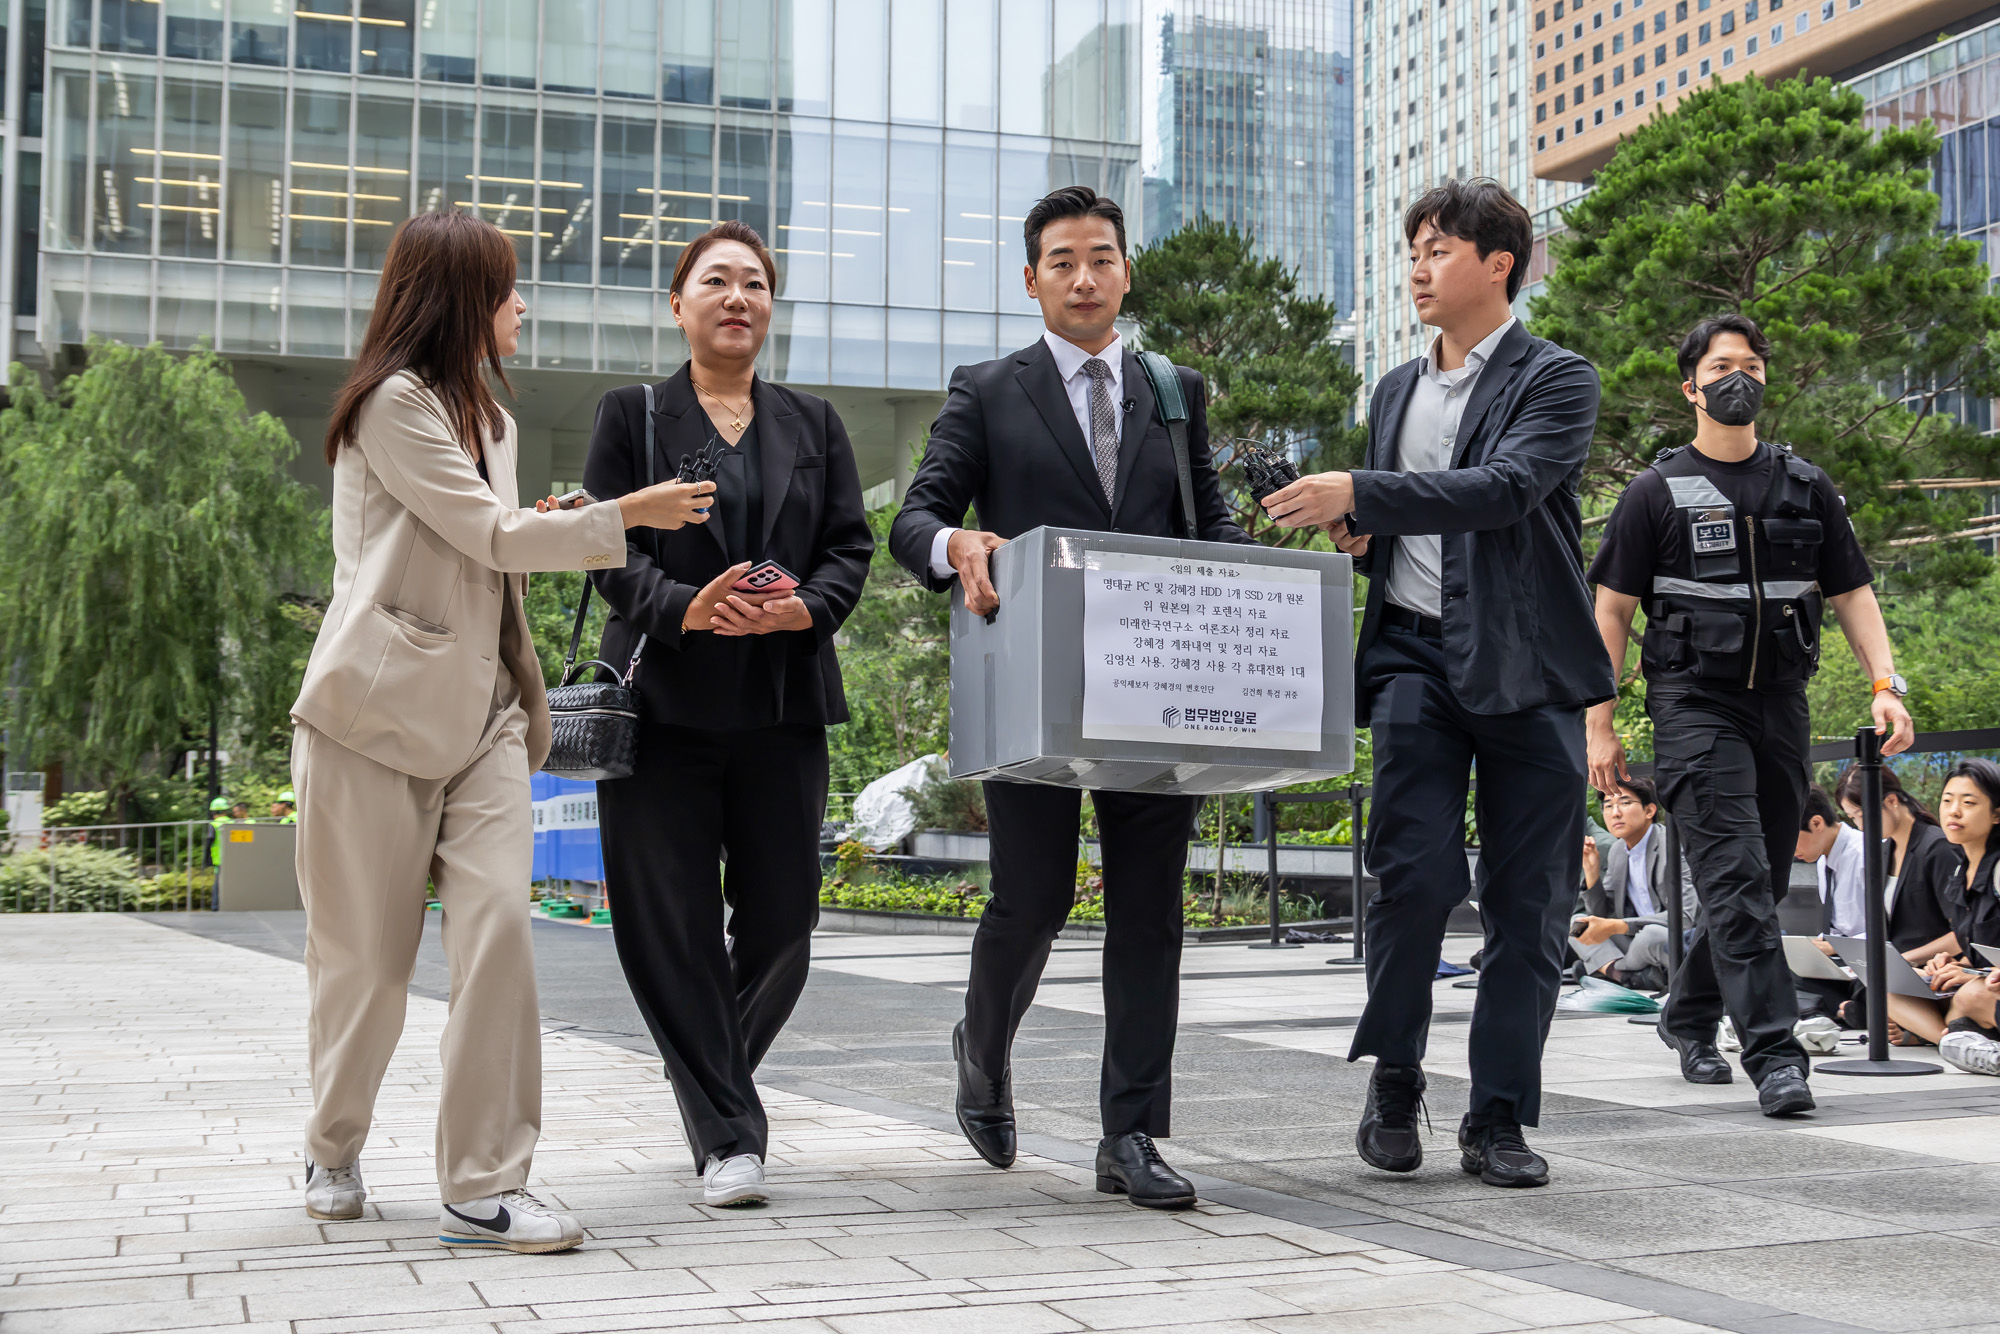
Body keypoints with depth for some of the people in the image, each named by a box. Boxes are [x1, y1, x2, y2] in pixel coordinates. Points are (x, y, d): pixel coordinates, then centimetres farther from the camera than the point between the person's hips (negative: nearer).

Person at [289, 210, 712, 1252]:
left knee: (497, 924, -10)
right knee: (365, 949, 2)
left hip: (478, 707, 7)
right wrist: (627, 515, -4)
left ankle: (483, 1187, -9)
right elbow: (489, 534, -10)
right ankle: (333, 1154, 25)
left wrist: (542, 526, 9)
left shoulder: (488, 419, 21)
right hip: (378, 701, -7)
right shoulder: (393, 402, -6)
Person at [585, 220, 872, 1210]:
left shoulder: (814, 424, 16)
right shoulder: (632, 416, 8)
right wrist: (685, 608, -20)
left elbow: (852, 545, 9)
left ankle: (713, 1082, 29)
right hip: (663, 702, -2)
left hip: (782, 705, 3)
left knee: (782, 923, 3)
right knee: (673, 925, -4)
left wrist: (804, 608, -12)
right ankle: (726, 1136, 6)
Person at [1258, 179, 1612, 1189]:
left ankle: (1498, 1119, 8)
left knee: (1527, 897, -1)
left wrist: (1358, 494, -22)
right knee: (1412, 869, -11)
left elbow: (1505, 488, -17)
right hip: (1414, 655, 3)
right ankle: (1393, 1084, 6)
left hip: (1526, 665, -3)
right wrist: (1359, 534, 6)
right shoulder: (1395, 390, 19)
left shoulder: (1557, 380, 0)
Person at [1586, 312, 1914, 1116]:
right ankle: (1773, 1054, -16)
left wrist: (1885, 684, -4)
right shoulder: (1658, 492, 2)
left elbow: (1852, 593, 12)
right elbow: (1611, 610, 1)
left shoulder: (1806, 487, 13)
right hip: (1695, 704, -4)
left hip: (1781, 705, 5)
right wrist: (1600, 726, -4)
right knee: (1737, 880, -14)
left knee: (1761, 883, 10)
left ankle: (1687, 1019, 29)